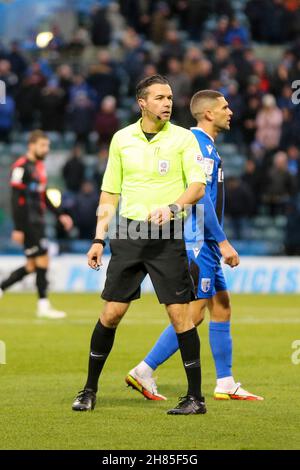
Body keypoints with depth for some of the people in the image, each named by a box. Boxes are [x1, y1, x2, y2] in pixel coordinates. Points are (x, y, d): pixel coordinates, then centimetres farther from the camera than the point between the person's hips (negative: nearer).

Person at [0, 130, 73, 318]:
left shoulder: (40, 166, 16)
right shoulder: (22, 167, -12)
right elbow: (16, 199, -16)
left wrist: (60, 215, 18)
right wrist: (18, 228, -19)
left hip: (38, 223, 9)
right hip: (28, 223, -9)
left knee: (32, 266, 8)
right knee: (43, 260, -8)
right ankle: (43, 305, -3)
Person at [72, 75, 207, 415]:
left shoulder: (183, 138, 2)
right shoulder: (122, 139, 10)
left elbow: (198, 186, -5)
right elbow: (110, 192, 15)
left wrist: (172, 207, -24)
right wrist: (99, 238, 10)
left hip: (166, 235, -2)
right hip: (128, 233, 2)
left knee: (179, 313, -7)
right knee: (111, 312, 2)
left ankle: (196, 397, 0)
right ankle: (89, 390, 16)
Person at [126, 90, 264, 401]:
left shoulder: (204, 145, 18)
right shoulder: (200, 145, -14)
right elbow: (201, 198, -21)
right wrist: (223, 242, -20)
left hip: (205, 243, 11)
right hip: (198, 242, -11)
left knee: (222, 307, 10)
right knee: (194, 313, -10)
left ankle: (226, 384, 12)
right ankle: (144, 372, -7)